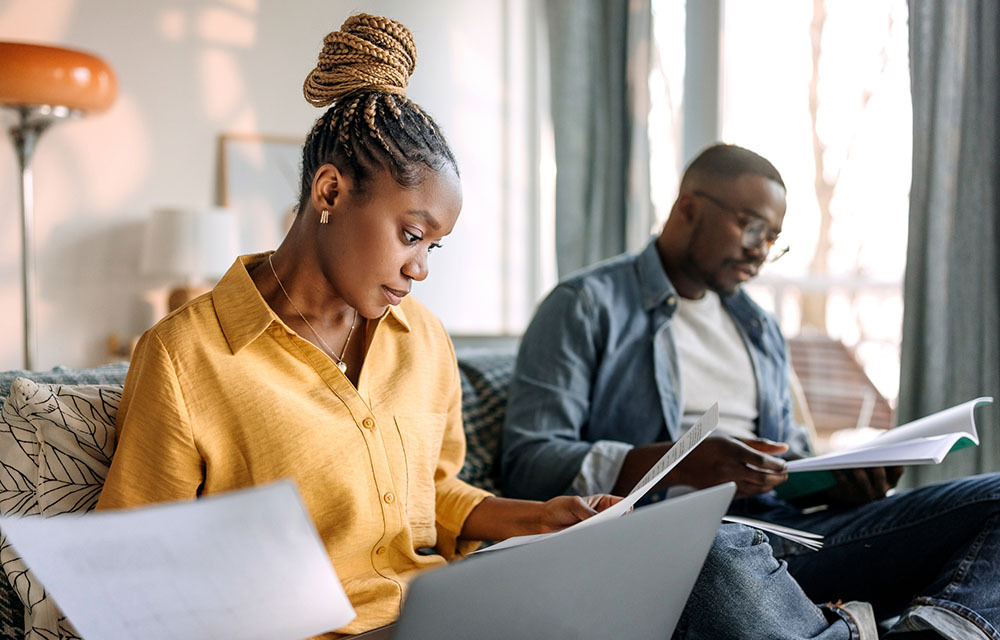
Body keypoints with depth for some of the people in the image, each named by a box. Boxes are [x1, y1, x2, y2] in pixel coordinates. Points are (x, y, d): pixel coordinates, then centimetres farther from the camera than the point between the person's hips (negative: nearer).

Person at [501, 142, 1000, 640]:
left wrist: (837, 480, 7)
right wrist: (679, 464, -18)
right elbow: (528, 461, -5)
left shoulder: (761, 329, 28)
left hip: (781, 524, 7)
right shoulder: (587, 305, 6)